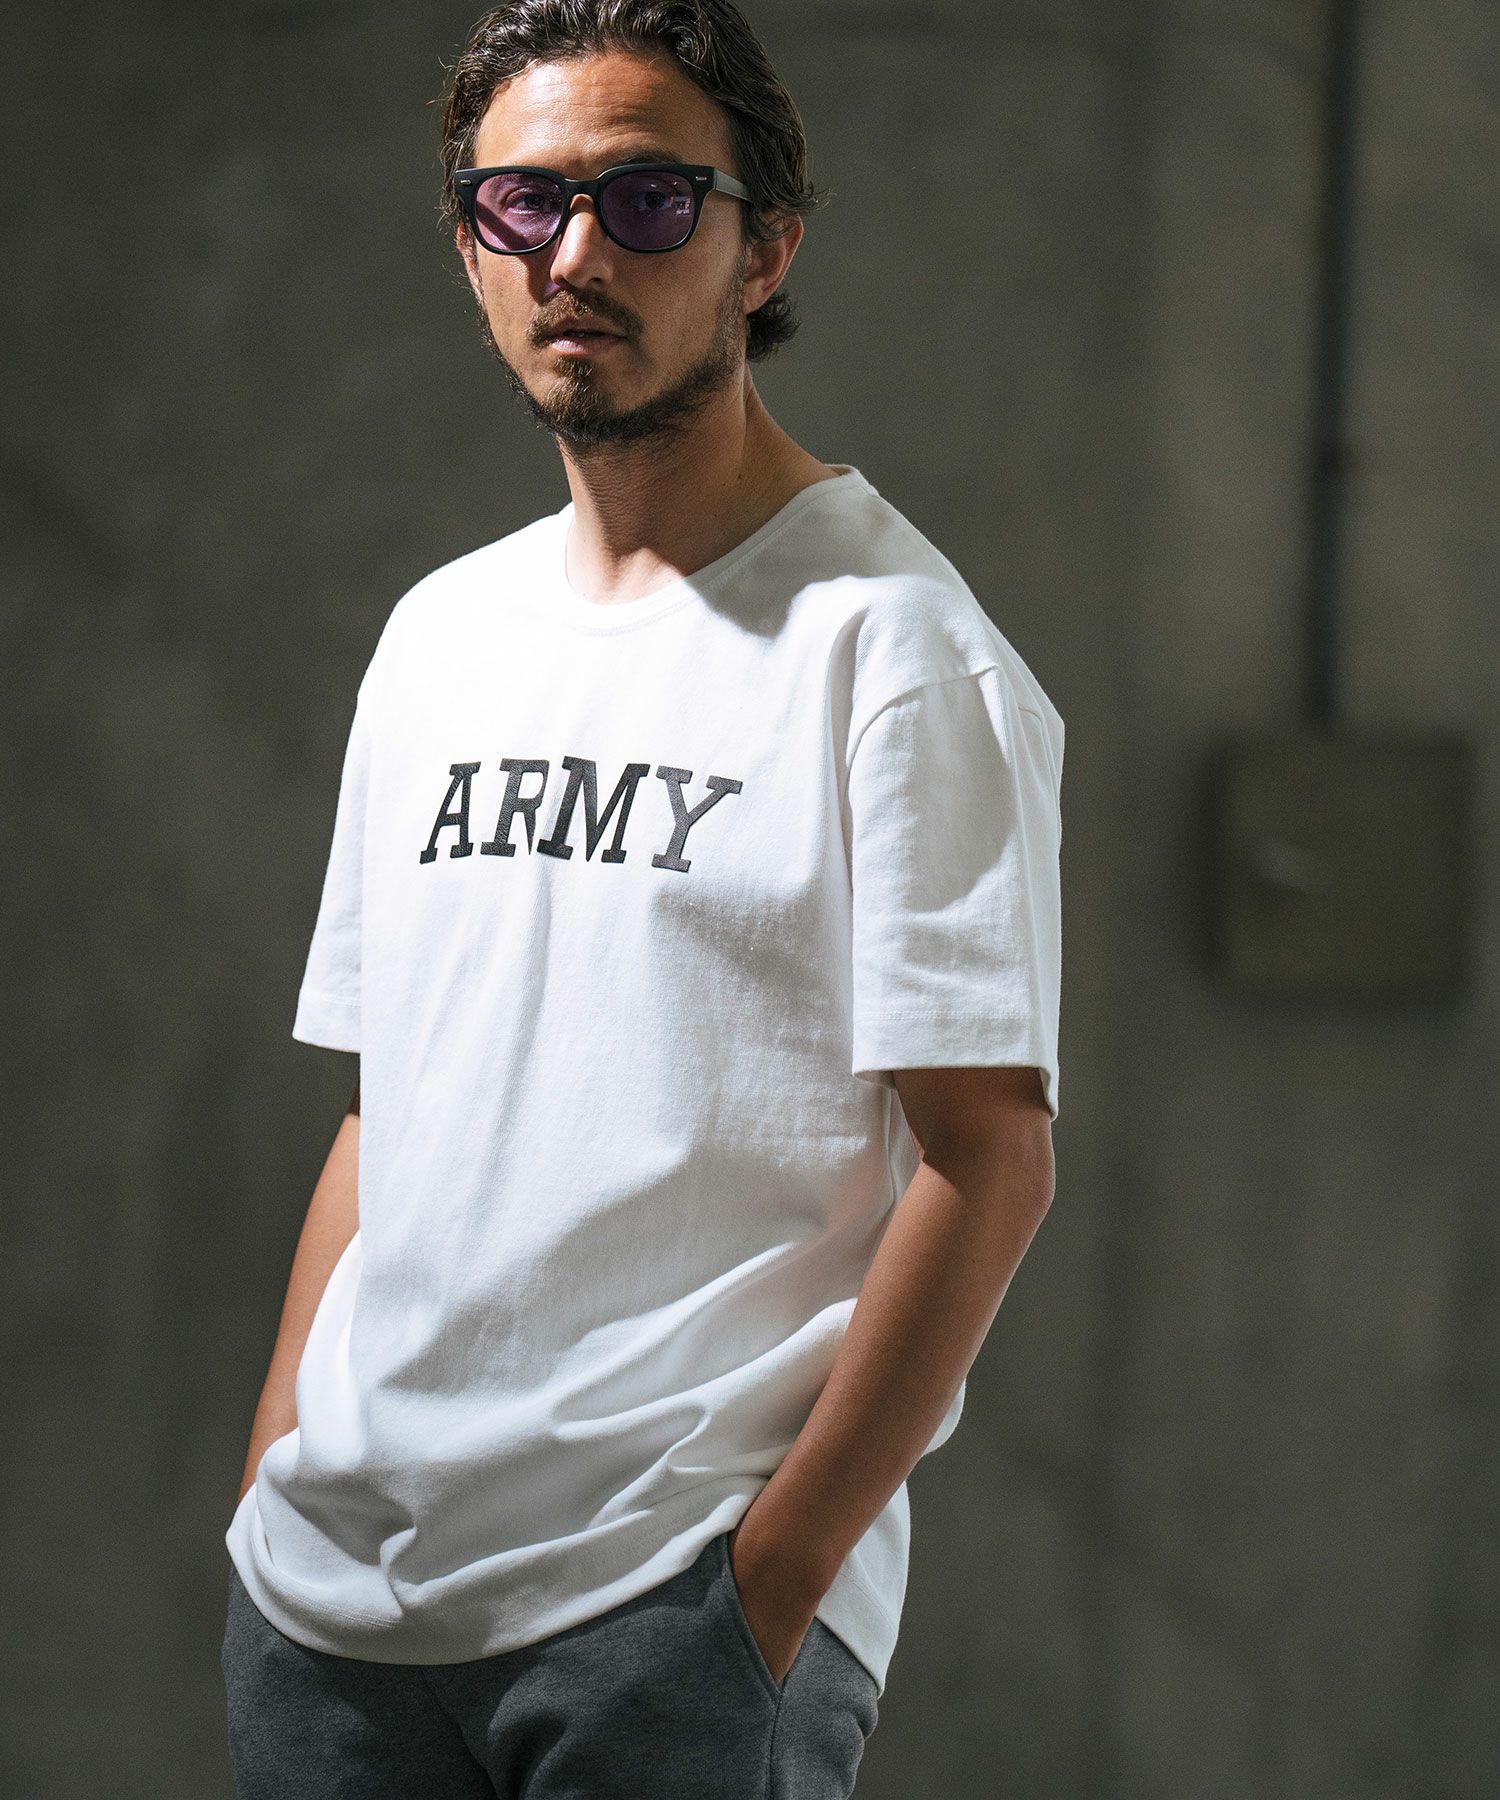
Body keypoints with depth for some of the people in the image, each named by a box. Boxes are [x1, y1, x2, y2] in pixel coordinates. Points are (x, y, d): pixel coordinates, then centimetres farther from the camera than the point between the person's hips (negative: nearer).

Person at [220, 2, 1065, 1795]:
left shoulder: (890, 640, -6)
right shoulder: (436, 634, 15)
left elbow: (988, 1161, -11)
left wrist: (775, 1573, -16)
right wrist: (272, 1486, 10)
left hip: (686, 1596, -6)